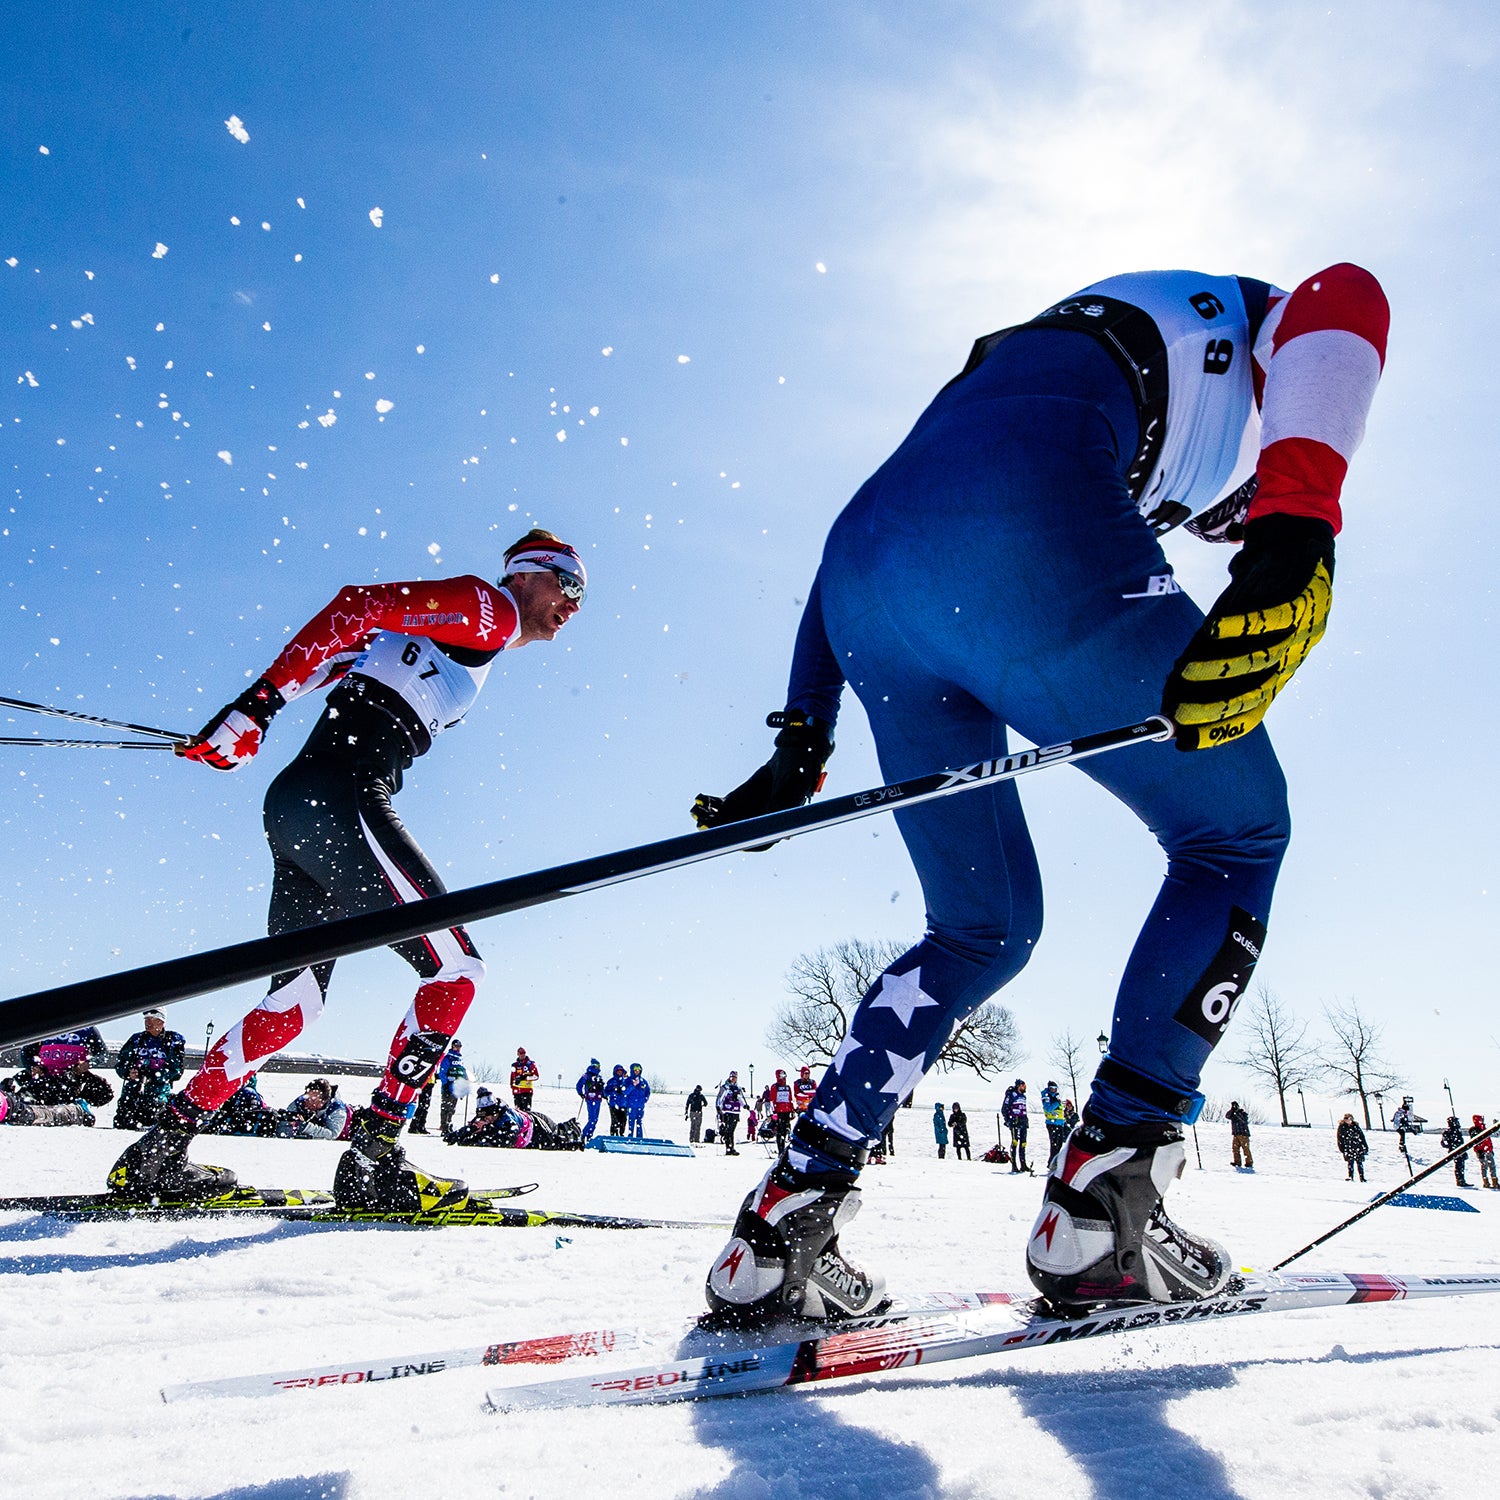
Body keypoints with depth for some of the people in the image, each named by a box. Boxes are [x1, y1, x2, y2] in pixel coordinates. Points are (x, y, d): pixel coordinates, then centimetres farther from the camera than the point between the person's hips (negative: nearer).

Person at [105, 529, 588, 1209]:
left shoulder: (447, 636, 28)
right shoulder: (488, 607, 0)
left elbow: (352, 659, 20)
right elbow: (359, 604, -12)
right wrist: (261, 701, -17)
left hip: (298, 808, 10)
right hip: (338, 799, -10)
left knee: (293, 1005, 15)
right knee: (457, 968, -9)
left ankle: (158, 1152, 21)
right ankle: (372, 1158, -9)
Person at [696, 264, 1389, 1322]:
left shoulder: (1024, 357, 44)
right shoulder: (1250, 323, 29)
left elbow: (876, 539, 33)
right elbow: (1345, 298, 1)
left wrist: (804, 740, 27)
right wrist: (1299, 529, -15)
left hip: (861, 580, 7)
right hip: (1023, 535, -7)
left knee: (987, 927, 20)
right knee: (1236, 837, 16)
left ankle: (788, 1220, 16)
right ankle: (1105, 1204, 6)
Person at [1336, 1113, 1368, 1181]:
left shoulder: (1355, 1126, 6)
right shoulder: (1341, 1127, -1)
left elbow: (1361, 1136, 12)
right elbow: (1339, 1139, 0)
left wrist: (1365, 1146, 10)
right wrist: (1342, 1149, -4)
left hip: (1358, 1147, 2)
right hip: (1348, 1148, -2)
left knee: (1359, 1162, 3)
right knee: (1350, 1162, -4)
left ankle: (1362, 1177, 11)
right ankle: (1351, 1177, 3)